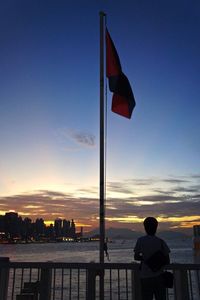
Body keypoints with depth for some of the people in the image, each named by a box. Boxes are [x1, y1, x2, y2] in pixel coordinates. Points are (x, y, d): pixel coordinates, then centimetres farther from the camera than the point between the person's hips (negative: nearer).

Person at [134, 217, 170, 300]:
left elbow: (136, 257, 0)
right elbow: (167, 261, -2)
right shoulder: (161, 242, -5)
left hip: (145, 277, -1)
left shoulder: (140, 240, -6)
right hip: (159, 276, 1)